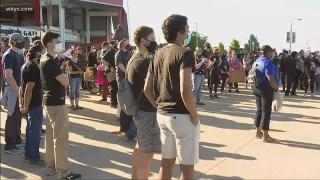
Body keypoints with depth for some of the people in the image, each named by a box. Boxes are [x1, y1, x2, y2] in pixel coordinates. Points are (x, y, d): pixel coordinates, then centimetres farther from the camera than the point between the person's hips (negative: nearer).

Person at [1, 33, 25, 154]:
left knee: (17, 116, 17)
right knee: (12, 118, -3)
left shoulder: (15, 54, 13)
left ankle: (17, 140, 29)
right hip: (13, 90, -9)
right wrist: (18, 91, -22)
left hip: (17, 89, 9)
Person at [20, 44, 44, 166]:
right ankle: (34, 158, 4)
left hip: (30, 102, 10)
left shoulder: (26, 65, 12)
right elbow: (29, 89, -23)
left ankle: (28, 154, 25)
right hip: (34, 103, -10)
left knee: (30, 128, 17)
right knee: (36, 130, -2)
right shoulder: (33, 67, -19)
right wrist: (26, 106, -21)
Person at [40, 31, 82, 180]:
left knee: (51, 135, 15)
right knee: (60, 137, -5)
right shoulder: (51, 62, -20)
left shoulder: (45, 59, 11)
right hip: (57, 103, -10)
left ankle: (50, 166, 25)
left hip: (49, 101, 10)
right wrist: (64, 73, -4)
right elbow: (66, 82, -20)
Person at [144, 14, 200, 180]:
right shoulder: (185, 53, -13)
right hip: (181, 116, -8)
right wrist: (195, 116, -13)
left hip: (162, 115, 8)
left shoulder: (158, 54, 10)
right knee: (187, 166, 4)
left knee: (166, 161, 17)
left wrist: (160, 107, 16)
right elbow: (185, 91, -24)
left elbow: (147, 89, 10)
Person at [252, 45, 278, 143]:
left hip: (256, 88, 9)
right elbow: (270, 79, -24)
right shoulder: (267, 62, -18)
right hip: (266, 89, -9)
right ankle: (265, 136, 4)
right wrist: (276, 88, -13)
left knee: (259, 110, 17)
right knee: (266, 112, -2)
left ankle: (258, 132, 26)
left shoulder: (256, 62, 11)